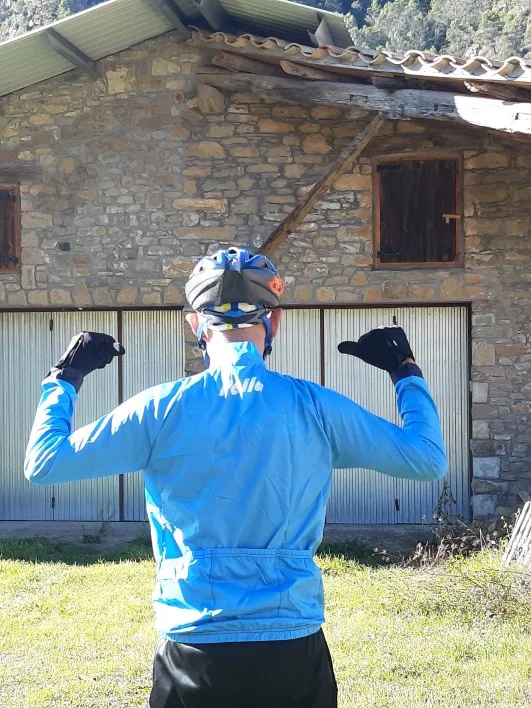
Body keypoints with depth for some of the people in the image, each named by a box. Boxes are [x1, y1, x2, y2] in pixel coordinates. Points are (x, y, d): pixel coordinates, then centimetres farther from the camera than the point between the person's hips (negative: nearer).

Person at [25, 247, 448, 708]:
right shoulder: (316, 408, -4)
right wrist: (406, 372, 19)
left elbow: (44, 463, 0)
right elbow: (428, 459, 4)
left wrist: (65, 379, 16)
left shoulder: (163, 409, -6)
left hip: (194, 652, 0)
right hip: (294, 653, 1)